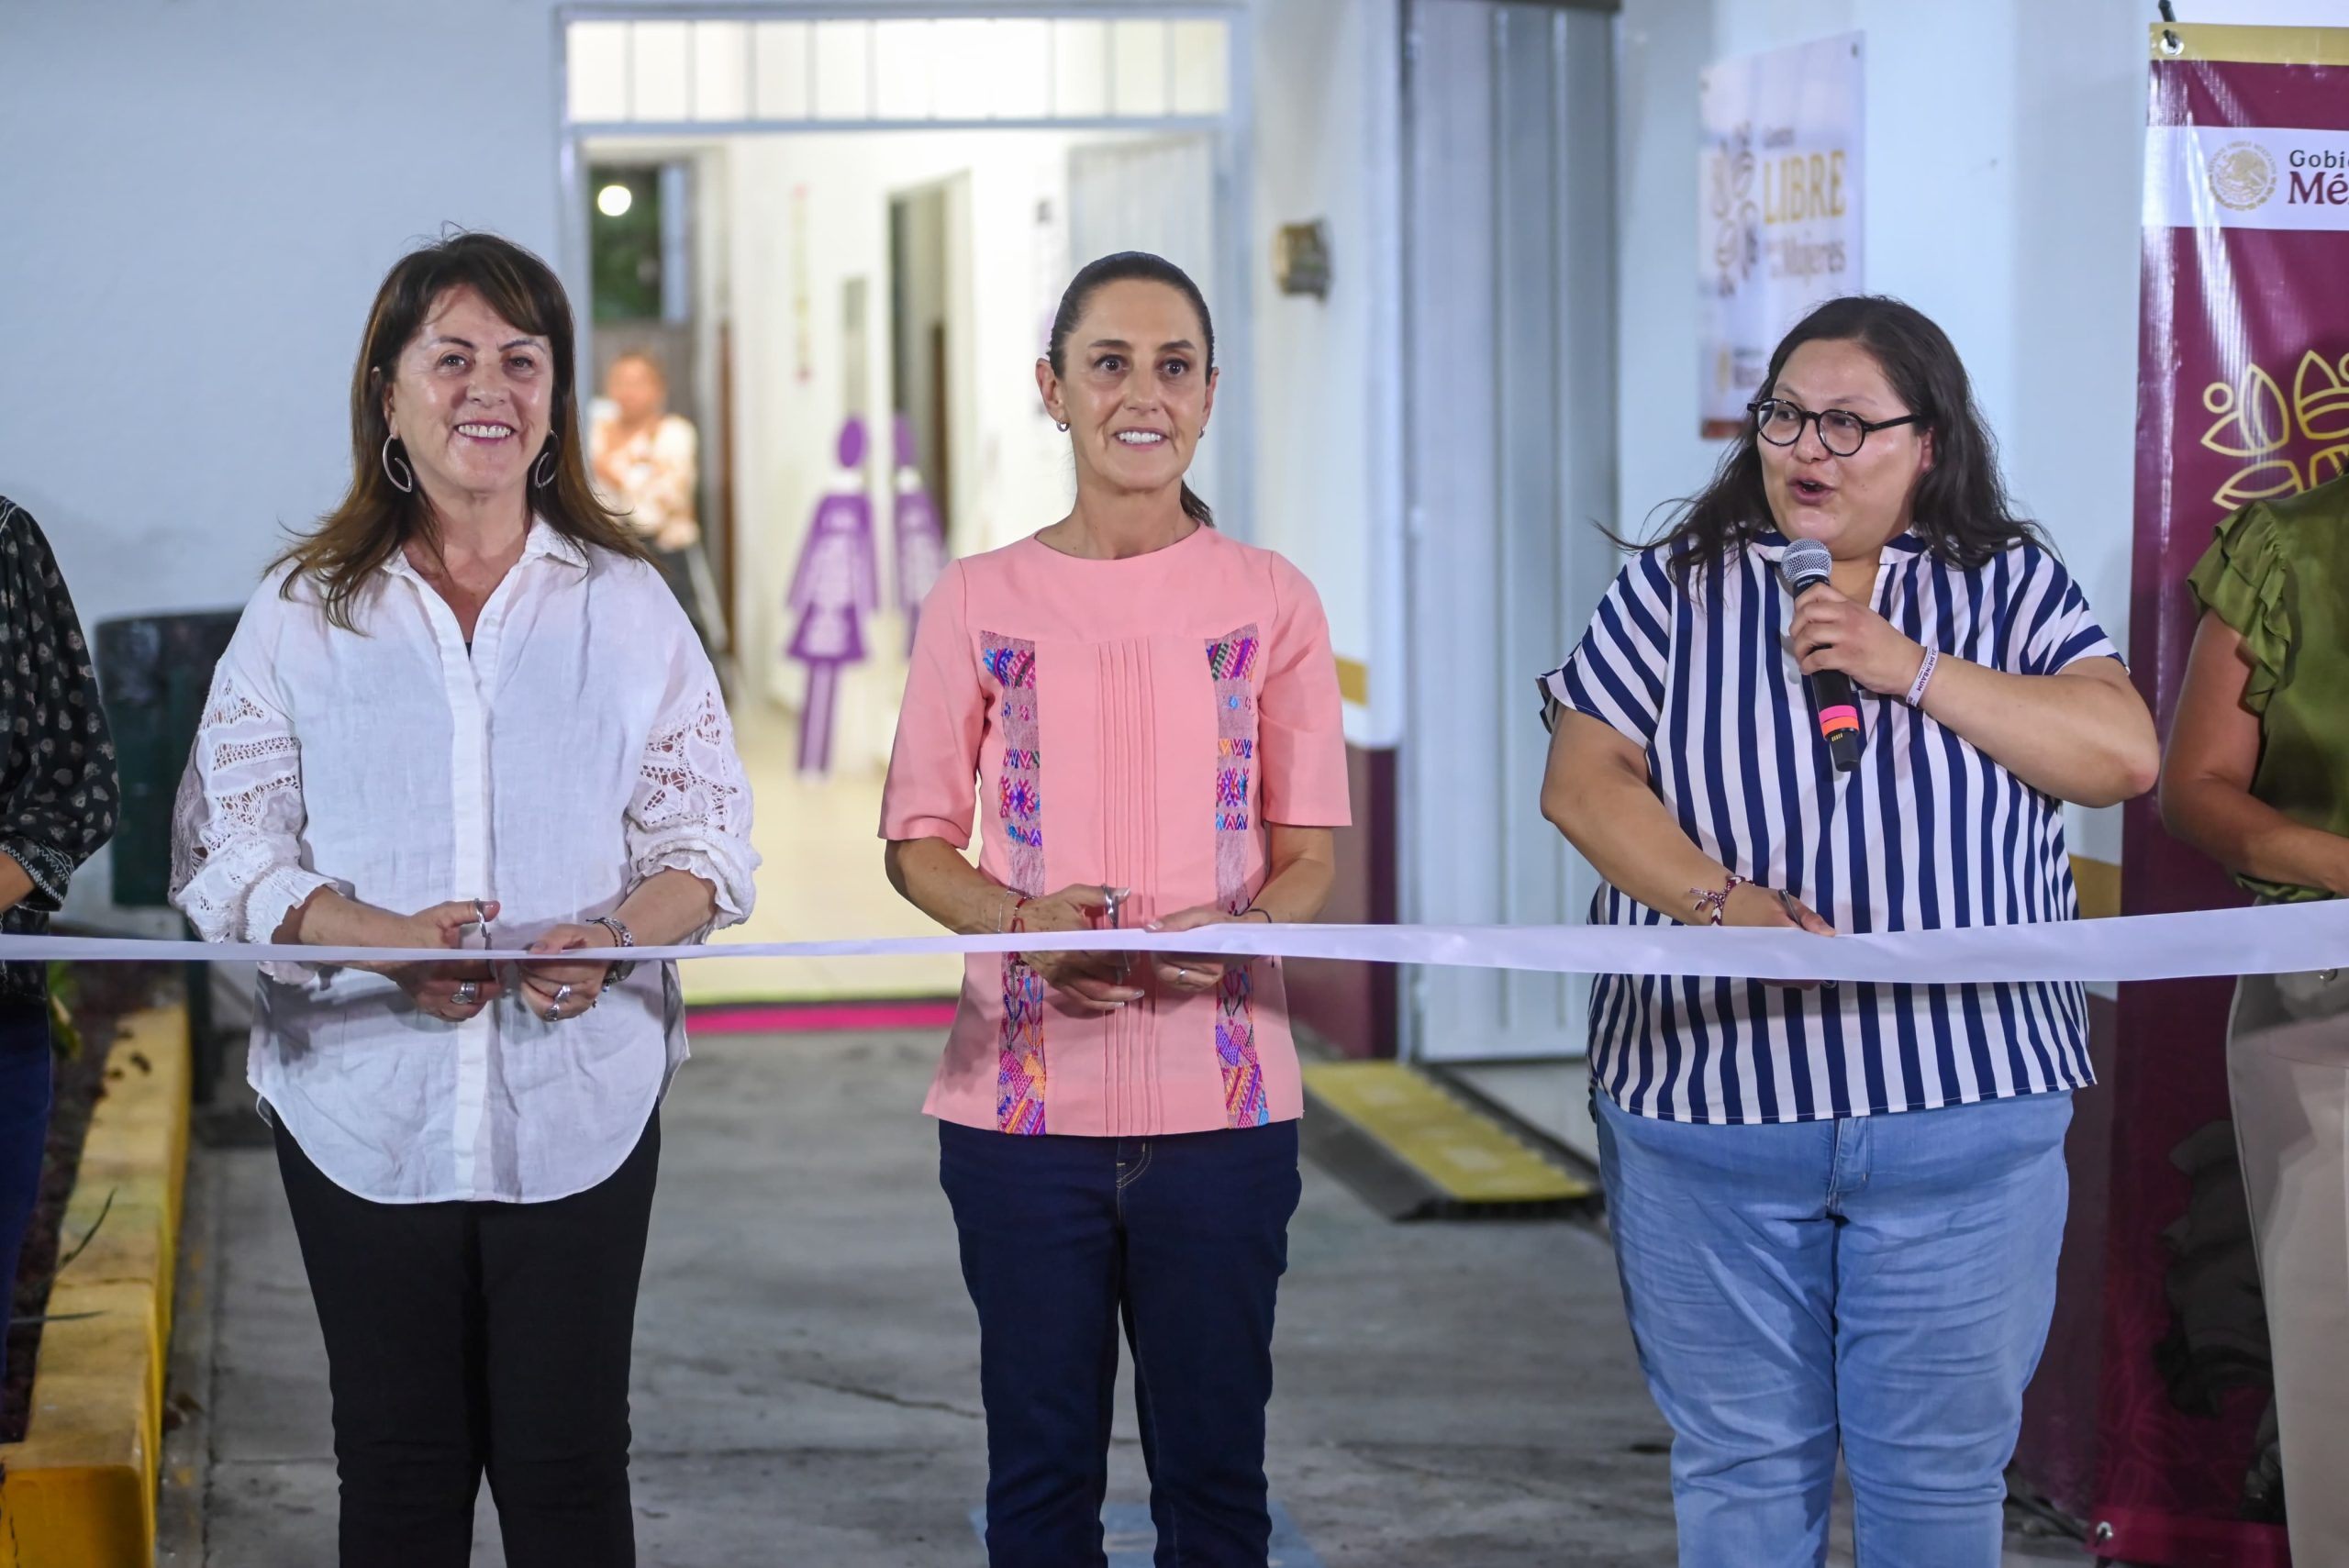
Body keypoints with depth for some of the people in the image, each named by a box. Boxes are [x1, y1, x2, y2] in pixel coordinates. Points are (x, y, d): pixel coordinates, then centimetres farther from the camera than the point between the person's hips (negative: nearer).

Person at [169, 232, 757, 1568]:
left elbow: (706, 832, 5)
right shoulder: (301, 613, 4)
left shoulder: (628, 605, 7)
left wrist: (620, 937, -17)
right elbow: (226, 849, 1)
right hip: (367, 1096, 0)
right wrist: (382, 939, -18)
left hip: (579, 1099, 0)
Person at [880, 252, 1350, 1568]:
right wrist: (1018, 921, -14)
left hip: (1222, 1101, 0)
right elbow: (918, 841, 7)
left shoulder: (1271, 601, 4)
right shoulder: (982, 602, 3)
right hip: (1025, 1097, 0)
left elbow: (1308, 853, 6)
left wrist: (1234, 936, -15)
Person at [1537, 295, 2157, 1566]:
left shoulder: (2011, 587, 8)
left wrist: (1915, 671, -12)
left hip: (1963, 1123, 0)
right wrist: (1720, 899, -17)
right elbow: (1582, 780, 0)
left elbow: (2122, 754, -4)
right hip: (1708, 1108, 0)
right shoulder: (1677, 588, 7)